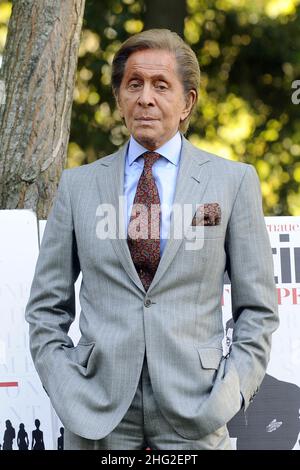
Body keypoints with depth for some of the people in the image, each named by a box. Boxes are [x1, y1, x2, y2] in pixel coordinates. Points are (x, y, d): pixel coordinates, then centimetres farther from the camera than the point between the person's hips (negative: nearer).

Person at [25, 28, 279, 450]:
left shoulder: (233, 181, 5)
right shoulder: (78, 185, 9)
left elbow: (258, 308, 6)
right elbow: (46, 307, 12)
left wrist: (233, 391, -5)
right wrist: (64, 390, -1)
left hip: (193, 415, -1)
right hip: (97, 414, 1)